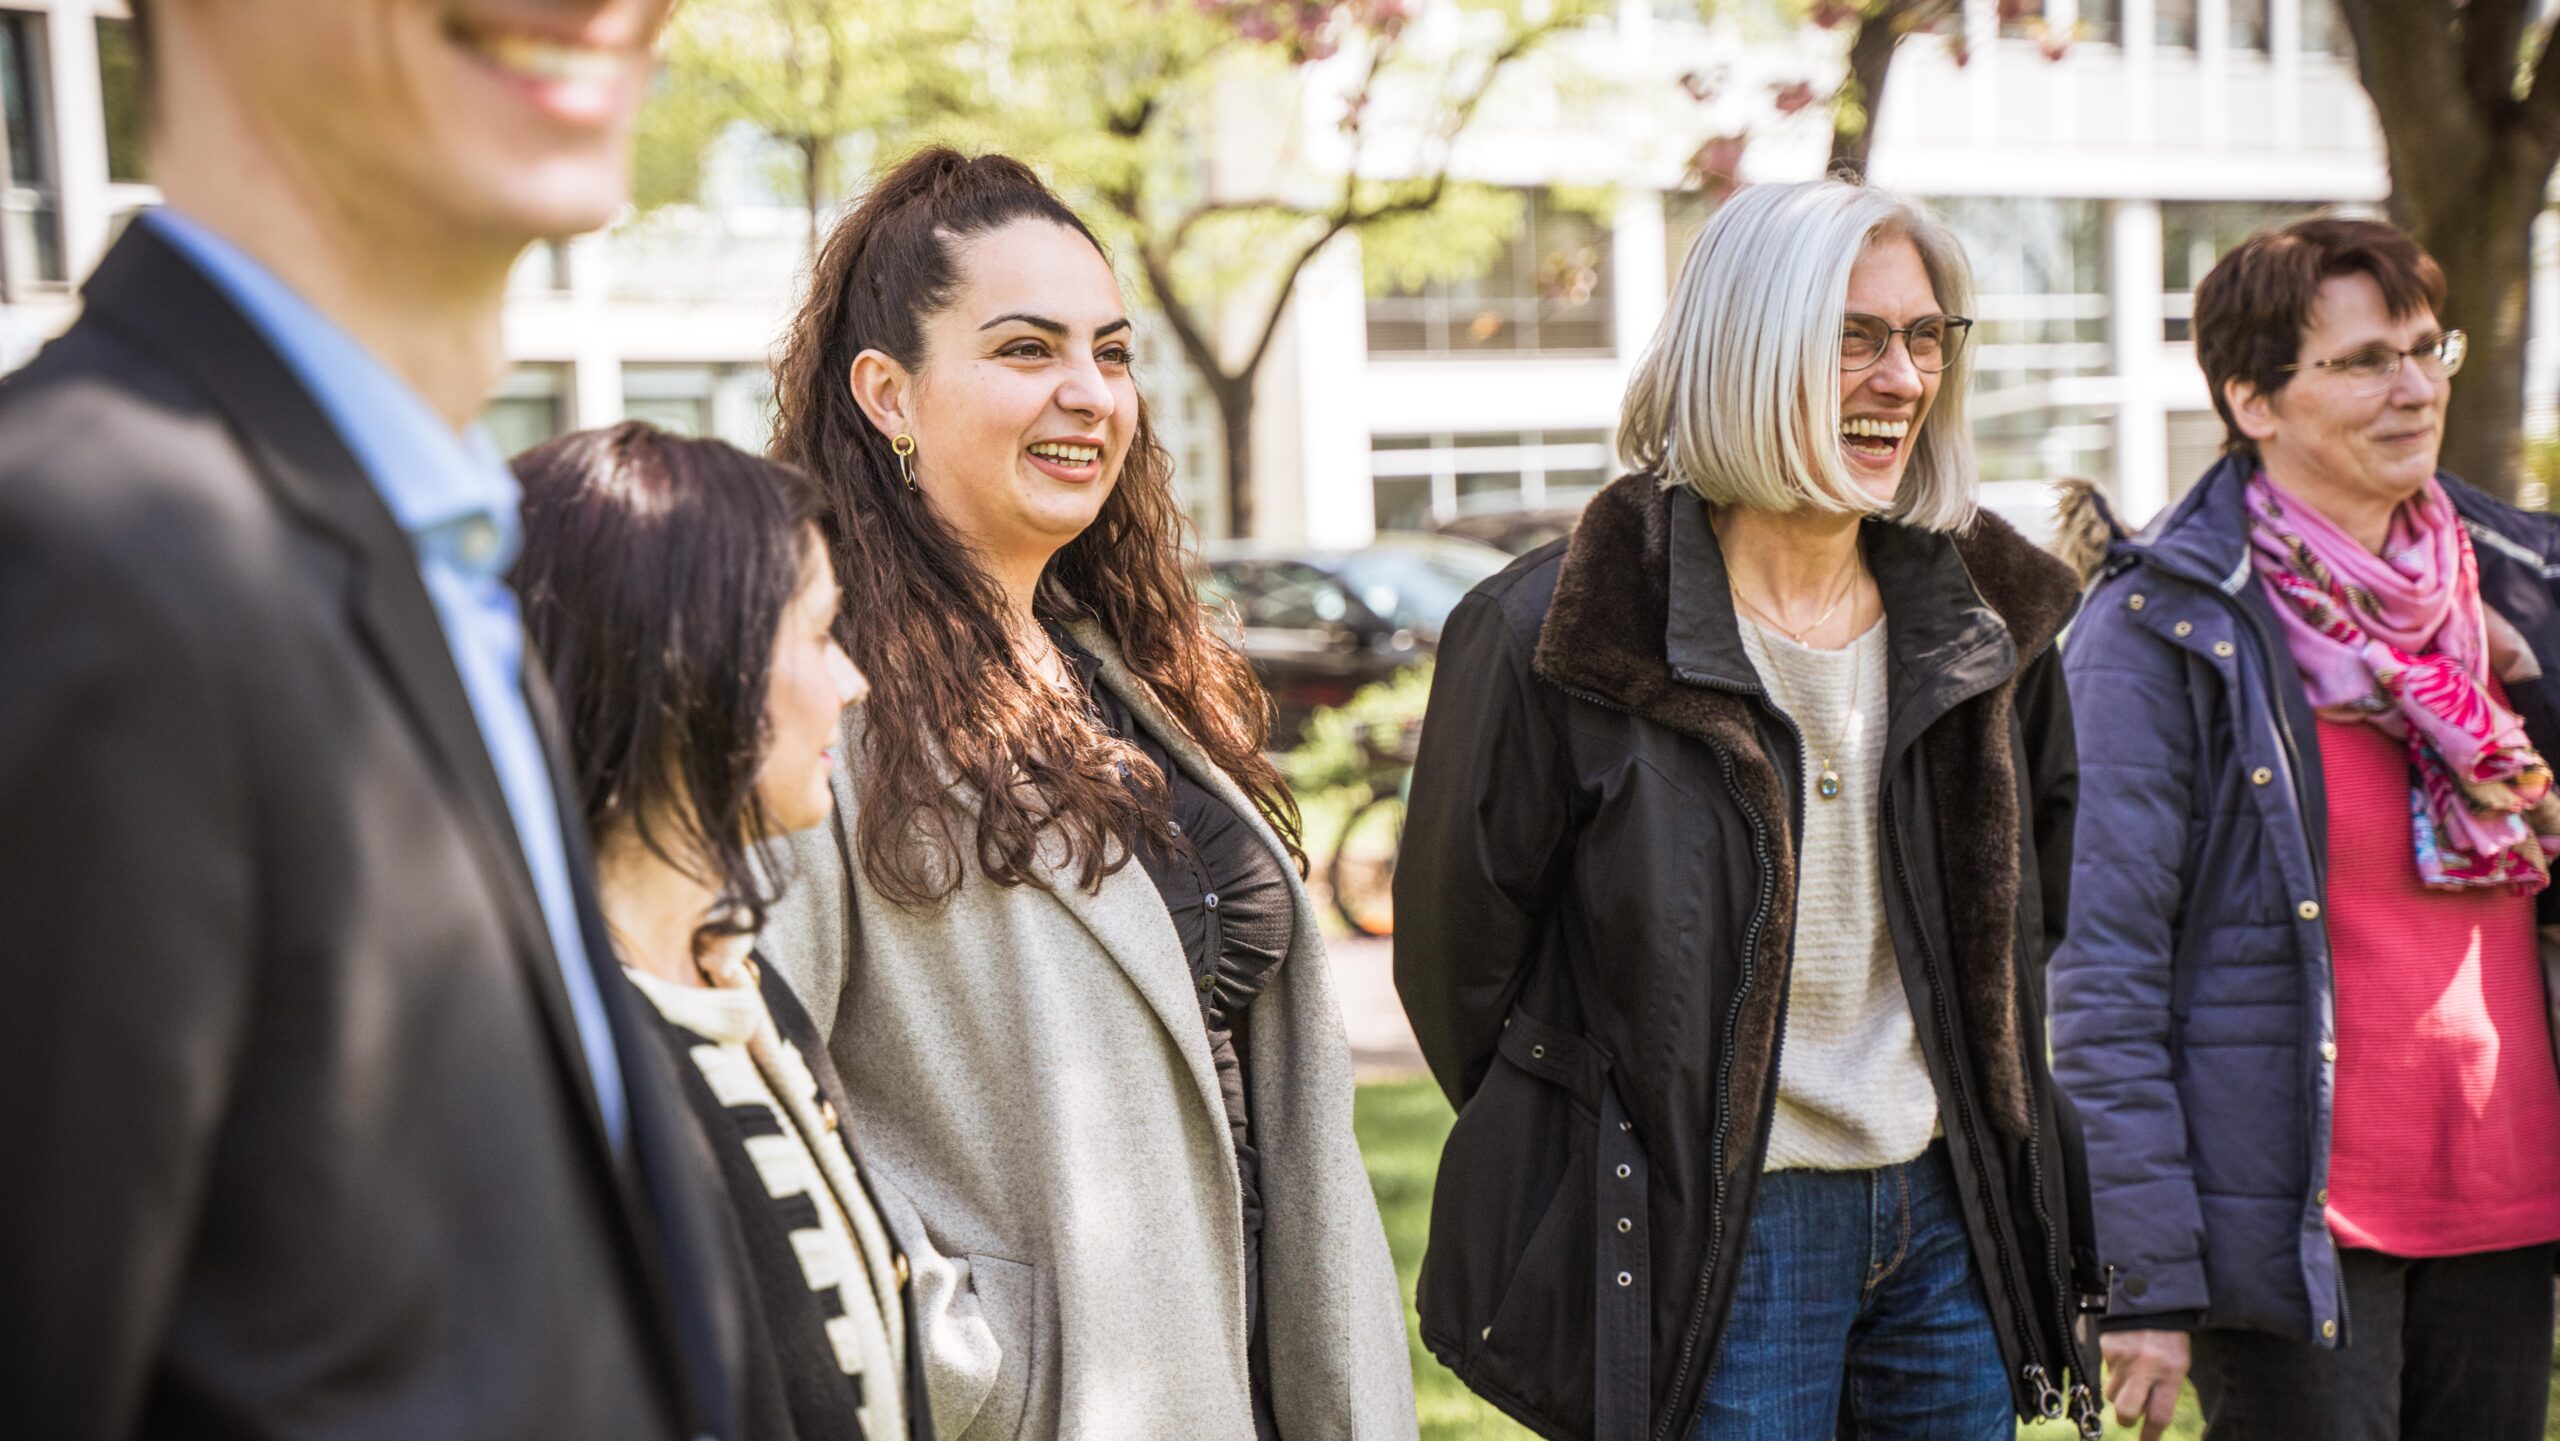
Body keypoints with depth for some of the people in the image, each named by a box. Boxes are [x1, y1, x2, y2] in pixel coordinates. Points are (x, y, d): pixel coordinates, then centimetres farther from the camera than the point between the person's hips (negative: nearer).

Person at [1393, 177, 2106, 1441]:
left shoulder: (1983, 615, 4)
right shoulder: (1557, 635, -13)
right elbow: (1460, 942, -4)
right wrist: (1598, 1161, 3)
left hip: (1946, 1218, 5)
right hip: (1708, 1246, -5)